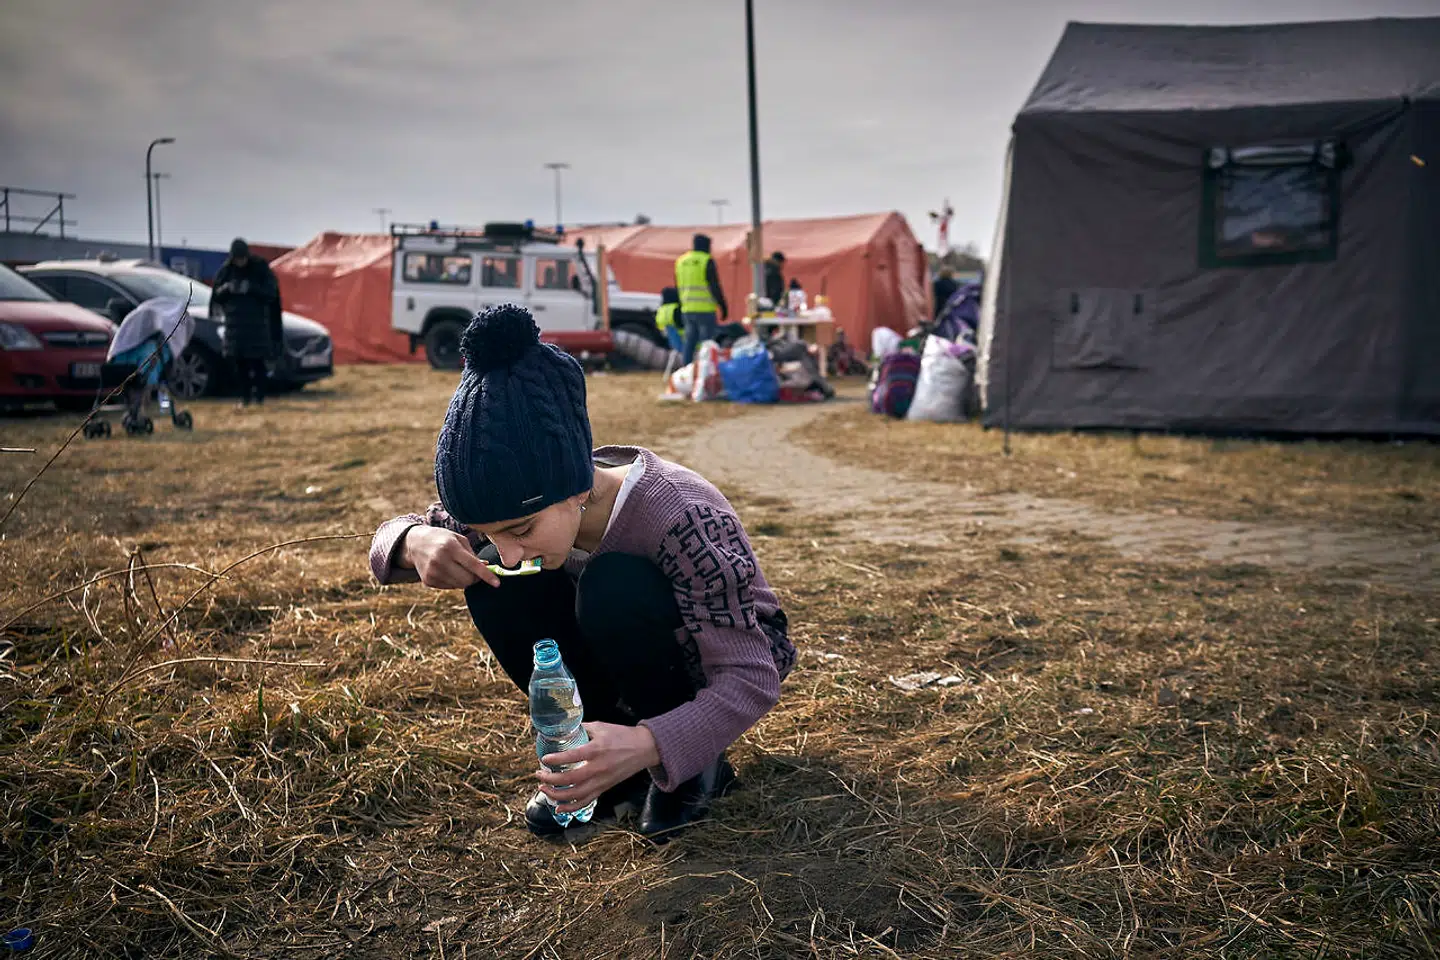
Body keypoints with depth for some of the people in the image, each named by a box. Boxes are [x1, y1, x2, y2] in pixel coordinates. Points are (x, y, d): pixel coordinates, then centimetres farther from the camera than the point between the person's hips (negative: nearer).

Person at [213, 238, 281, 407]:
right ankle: (245, 396, 8)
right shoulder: (226, 270, 5)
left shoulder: (260, 268, -3)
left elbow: (271, 292, -6)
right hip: (235, 322, 3)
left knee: (257, 361, -6)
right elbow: (217, 296, 9)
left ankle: (259, 395, 3)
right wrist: (226, 289, -12)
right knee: (240, 362, 1)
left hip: (257, 322, -3)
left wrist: (251, 288, -21)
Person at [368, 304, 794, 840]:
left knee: (613, 586, -35)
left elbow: (751, 680, -35)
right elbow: (390, 538, -8)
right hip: (626, 655, 5)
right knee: (490, 580, -19)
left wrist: (646, 745, -52)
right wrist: (415, 541, -34)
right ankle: (601, 760, -4)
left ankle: (696, 761, -11)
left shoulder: (682, 517, -37)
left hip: (732, 653, -5)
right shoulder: (525, 506, -20)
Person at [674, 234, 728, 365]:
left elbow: (678, 287, 16)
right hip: (705, 310, -6)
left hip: (687, 310, 6)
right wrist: (724, 306, -6)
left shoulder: (681, 261, 13)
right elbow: (715, 287, -11)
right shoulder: (707, 261, -7)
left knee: (689, 343, 11)